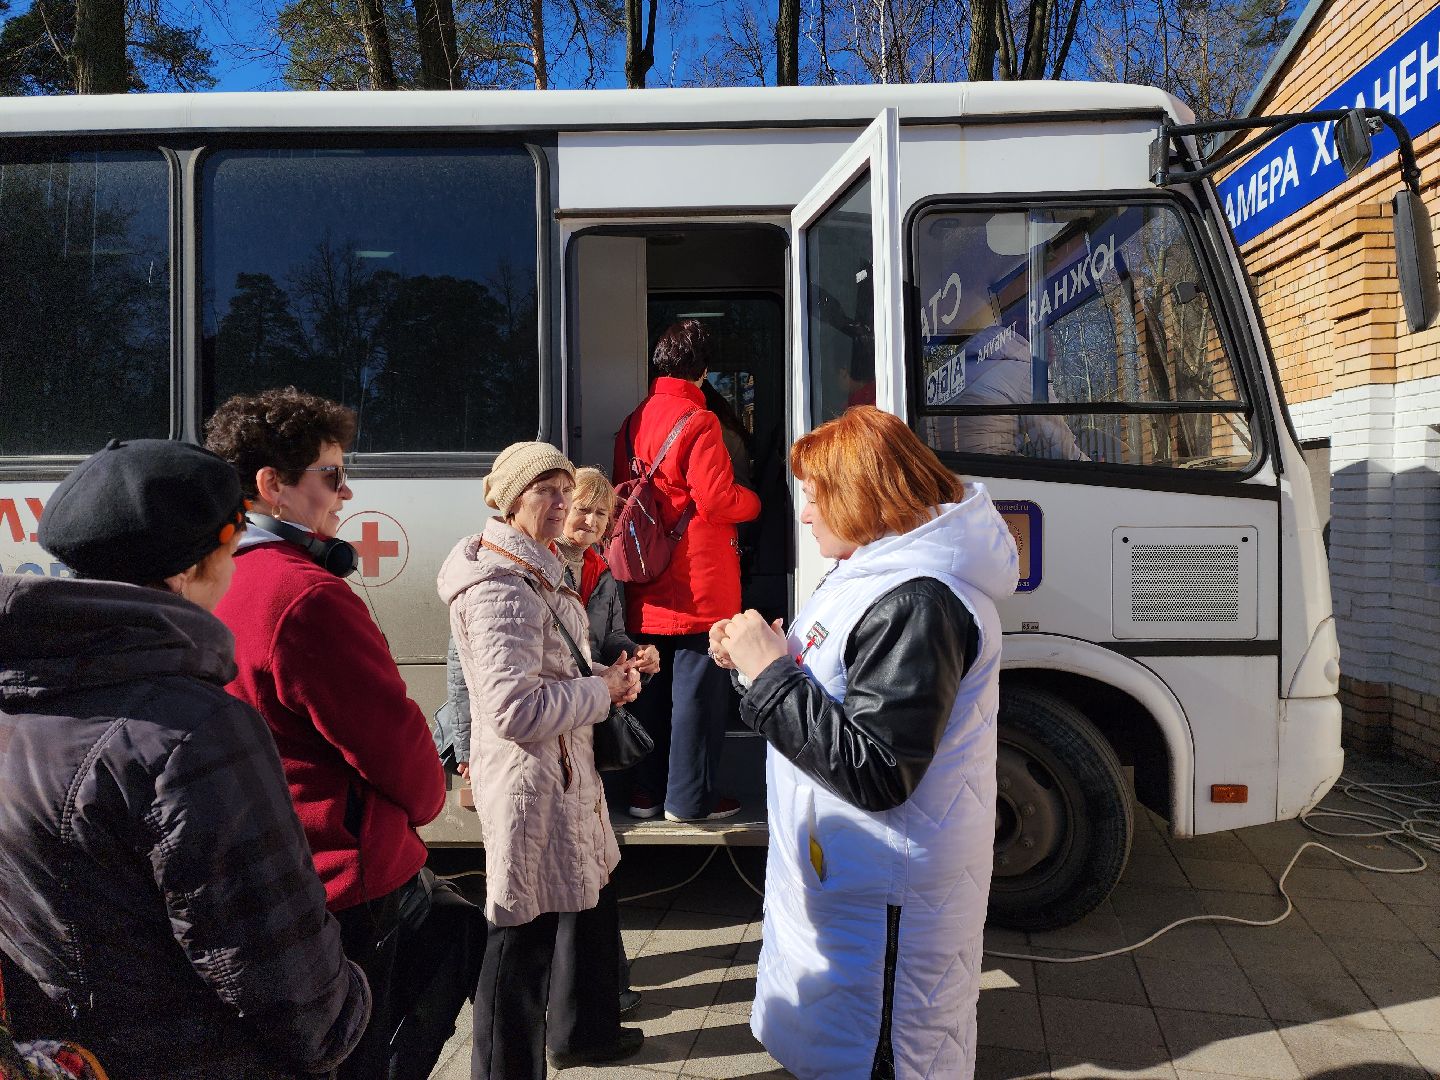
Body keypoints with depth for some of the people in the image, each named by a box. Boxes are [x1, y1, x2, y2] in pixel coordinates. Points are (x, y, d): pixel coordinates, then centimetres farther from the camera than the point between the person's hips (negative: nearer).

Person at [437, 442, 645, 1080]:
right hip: (528, 779, -11)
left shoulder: (536, 571, 12)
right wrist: (602, 691, -16)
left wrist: (605, 675, 5)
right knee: (525, 933, 2)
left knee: (591, 901, 24)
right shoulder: (501, 589, -22)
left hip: (565, 769, 11)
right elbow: (516, 709, -28)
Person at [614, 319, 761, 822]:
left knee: (651, 687, 15)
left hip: (646, 590, 8)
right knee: (697, 689, 2)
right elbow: (716, 498, -18)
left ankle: (647, 790, 24)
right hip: (699, 586, -7)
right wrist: (753, 501, 1)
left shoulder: (632, 423, 11)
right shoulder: (698, 421, -13)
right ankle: (690, 797, 10)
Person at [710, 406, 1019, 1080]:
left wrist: (771, 672, -25)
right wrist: (756, 655, 1)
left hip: (882, 897, -10)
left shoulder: (916, 604, -28)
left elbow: (876, 772, -30)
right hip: (838, 867, 10)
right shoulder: (877, 570, 6)